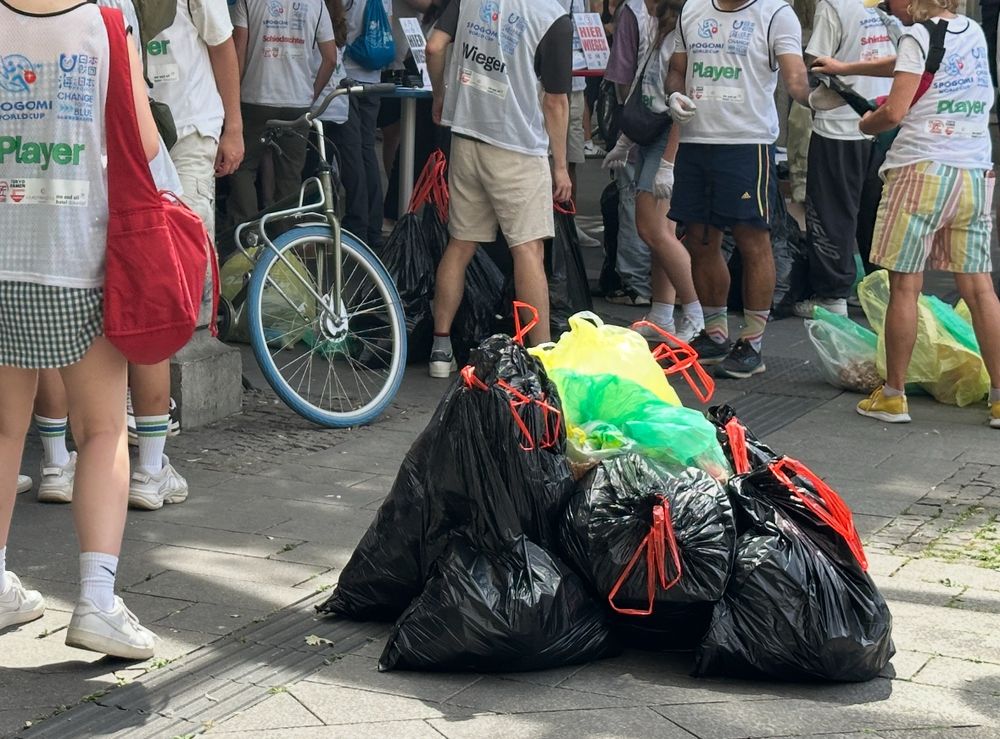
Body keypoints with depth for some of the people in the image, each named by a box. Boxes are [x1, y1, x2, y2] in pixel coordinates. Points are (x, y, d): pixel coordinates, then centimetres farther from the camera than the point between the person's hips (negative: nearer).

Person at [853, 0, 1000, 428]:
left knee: (904, 286, 1)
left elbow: (894, 112, -13)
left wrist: (867, 124, 9)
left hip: (922, 171, -6)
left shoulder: (918, 35, -8)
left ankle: (893, 396, 6)